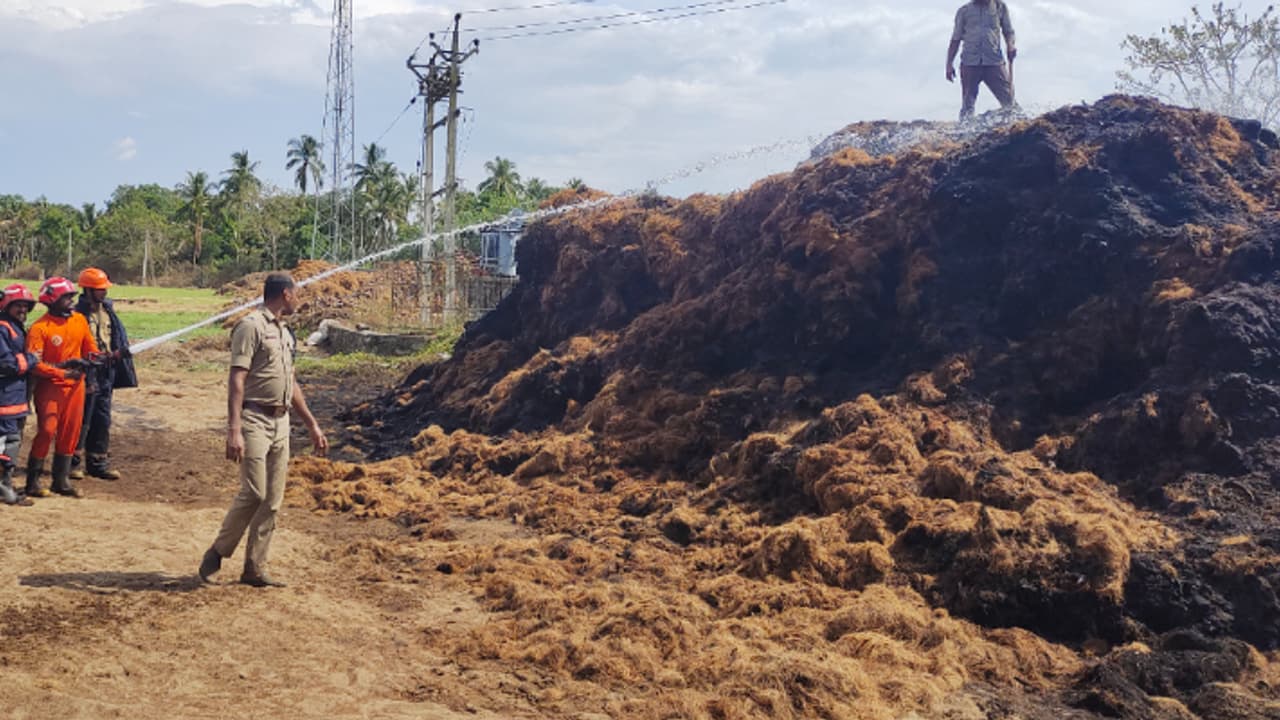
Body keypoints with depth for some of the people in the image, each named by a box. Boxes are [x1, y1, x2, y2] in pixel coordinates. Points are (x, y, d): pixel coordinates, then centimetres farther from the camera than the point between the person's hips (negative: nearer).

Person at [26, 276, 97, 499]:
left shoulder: (80, 320, 6)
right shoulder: (39, 328, -12)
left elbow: (90, 346, 15)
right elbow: (34, 364, -17)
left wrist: (91, 357, -8)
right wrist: (63, 372, -25)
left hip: (75, 386, 6)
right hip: (50, 387, -5)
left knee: (70, 432, 9)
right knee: (46, 431, -9)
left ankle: (61, 480, 20)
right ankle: (33, 481, 3)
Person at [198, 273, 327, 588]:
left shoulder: (286, 332, 18)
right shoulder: (251, 326, -9)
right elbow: (236, 379, -16)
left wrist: (312, 425, 23)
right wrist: (234, 430, -24)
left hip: (281, 423, 8)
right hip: (254, 420, -8)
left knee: (273, 500, 6)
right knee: (253, 494, -12)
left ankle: (255, 569, 12)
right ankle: (216, 554, 7)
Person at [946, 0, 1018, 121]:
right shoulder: (964, 11, 12)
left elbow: (1008, 31, 15)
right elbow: (955, 39, 14)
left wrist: (1011, 44, -7)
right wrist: (949, 64, 7)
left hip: (994, 62, 0)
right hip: (970, 63, 1)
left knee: (1009, 100, -9)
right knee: (967, 105, 1)